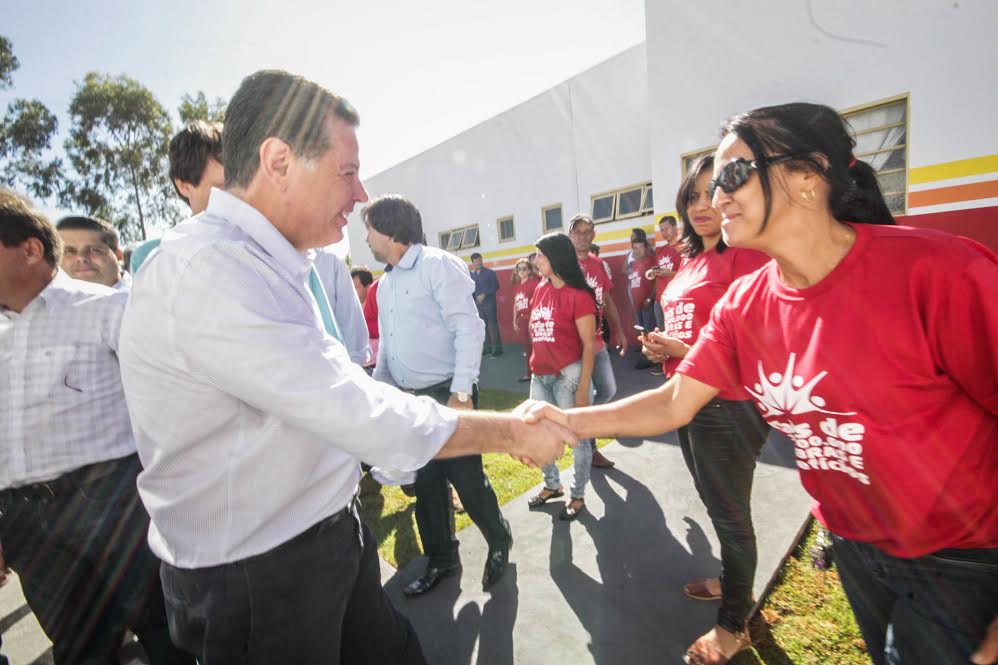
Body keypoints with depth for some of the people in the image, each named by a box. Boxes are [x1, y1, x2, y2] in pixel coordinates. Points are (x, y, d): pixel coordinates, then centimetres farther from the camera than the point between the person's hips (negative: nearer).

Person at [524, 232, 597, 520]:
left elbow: (589, 344, -13)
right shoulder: (540, 290, 8)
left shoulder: (579, 295, -12)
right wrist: (534, 365, 12)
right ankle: (552, 485, 39)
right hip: (539, 376, 7)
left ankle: (578, 496, 28)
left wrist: (583, 387, -15)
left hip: (568, 376, -7)